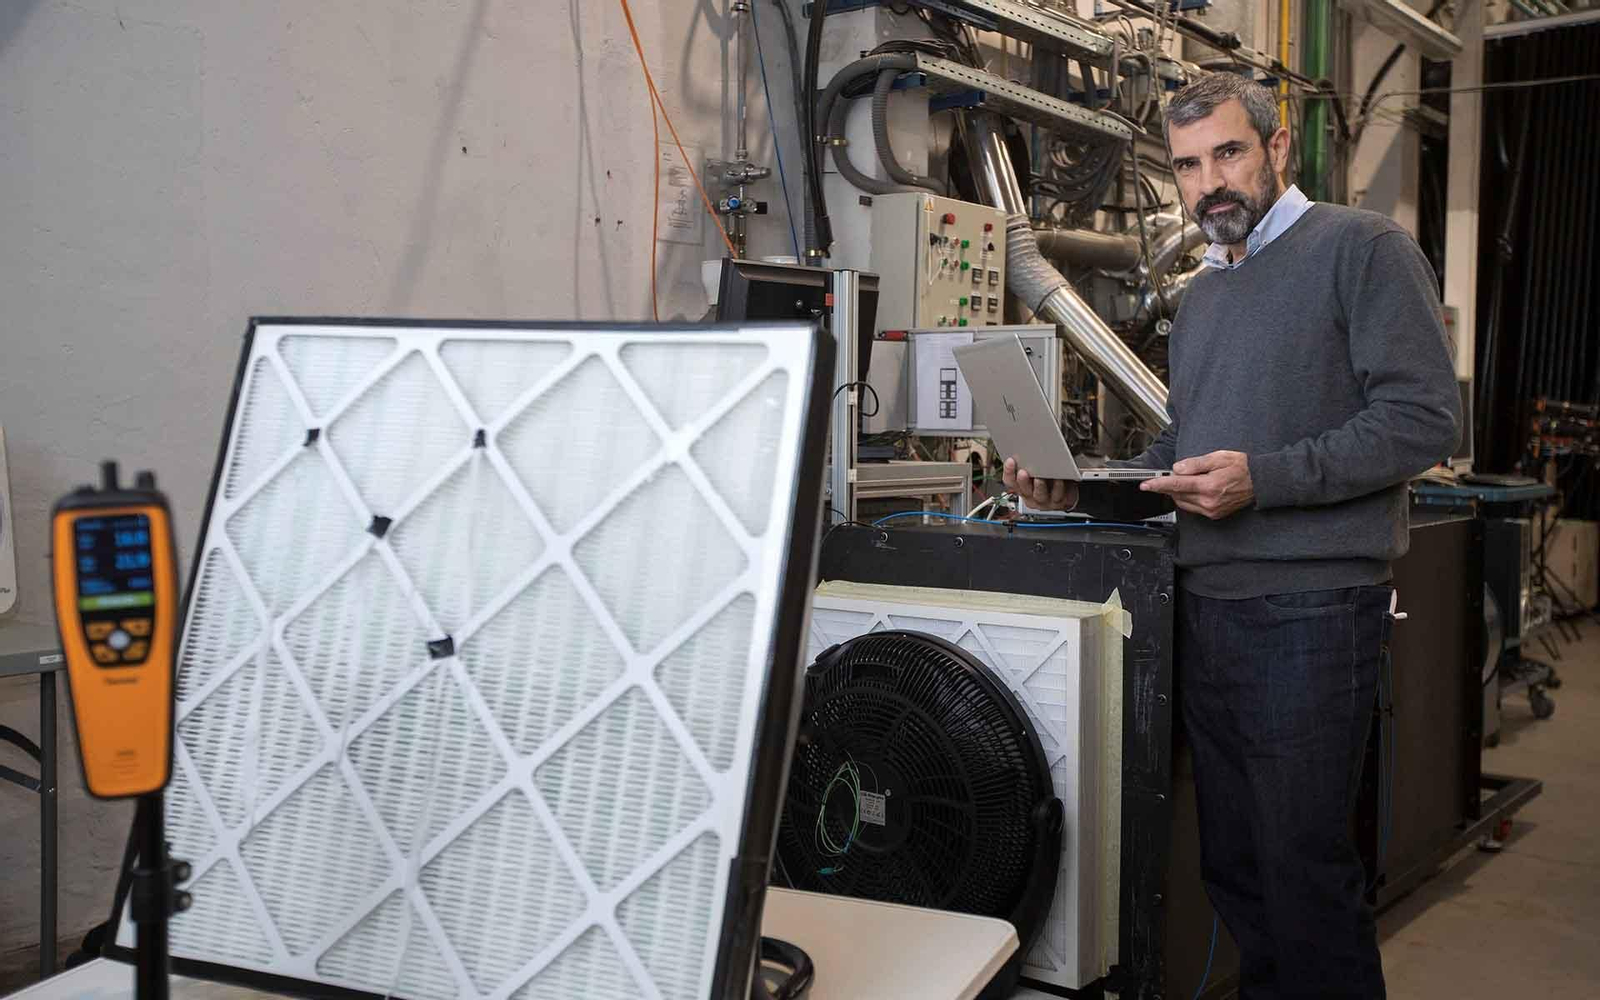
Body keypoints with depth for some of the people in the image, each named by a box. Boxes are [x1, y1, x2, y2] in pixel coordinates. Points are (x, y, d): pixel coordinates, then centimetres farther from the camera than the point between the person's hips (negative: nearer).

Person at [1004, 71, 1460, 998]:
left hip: (1310, 609, -7)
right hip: (1208, 607, 8)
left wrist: (1264, 478, -21)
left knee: (1307, 867, -2)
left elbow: (1423, 417, -13)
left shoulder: (1362, 249, -4)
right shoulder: (1203, 295, 19)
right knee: (1234, 861, 14)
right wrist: (1083, 484, 7)